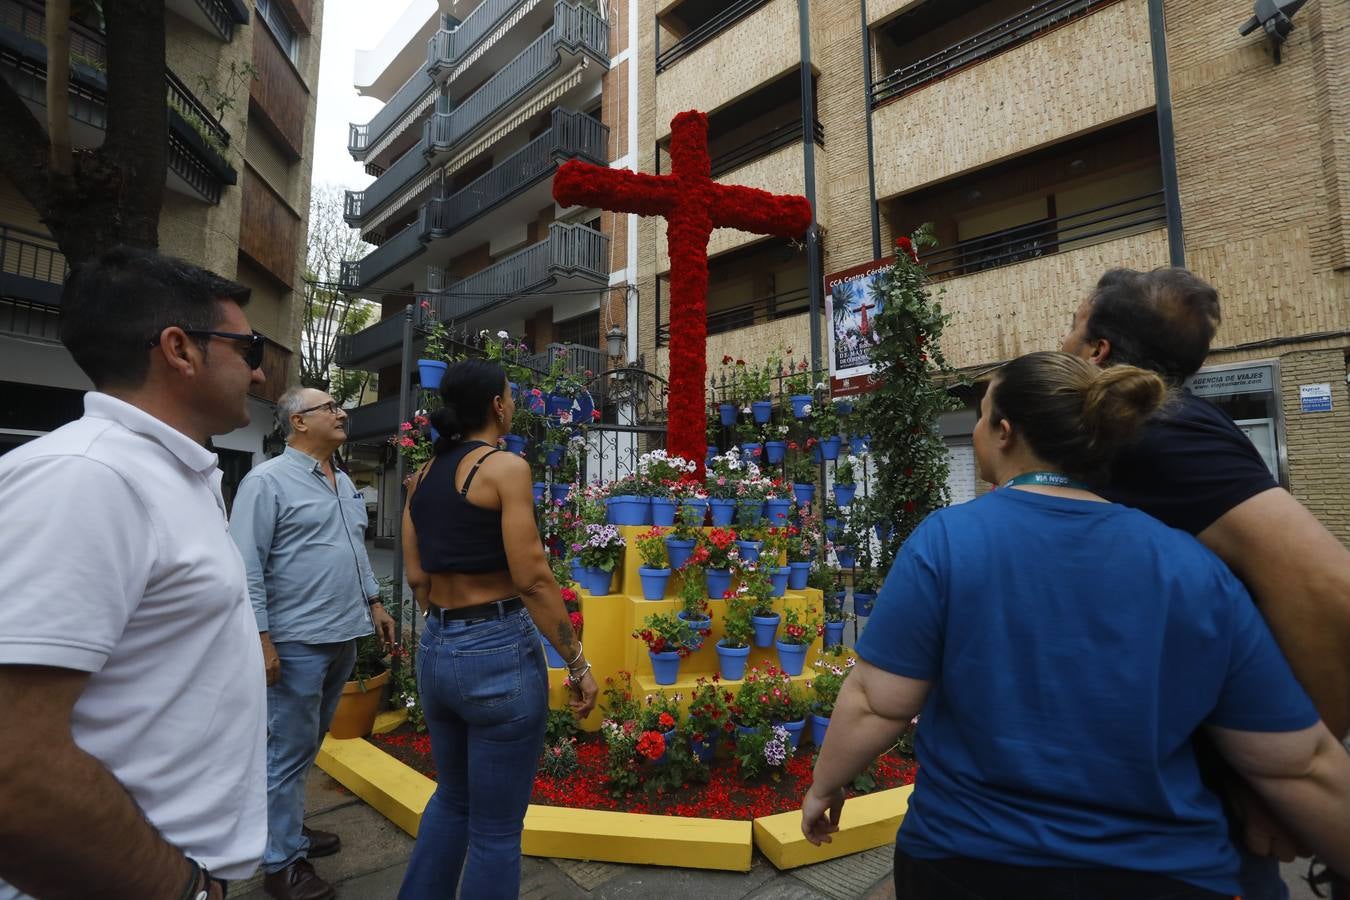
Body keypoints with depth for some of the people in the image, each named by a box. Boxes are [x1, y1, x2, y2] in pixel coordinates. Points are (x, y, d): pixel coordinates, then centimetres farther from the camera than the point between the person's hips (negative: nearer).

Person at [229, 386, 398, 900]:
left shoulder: (345, 483, 13)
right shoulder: (268, 481, -12)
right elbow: (246, 567, -15)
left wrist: (374, 603, 15)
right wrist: (261, 640, -18)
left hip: (343, 639, 8)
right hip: (298, 642, -7)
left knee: (307, 746, 20)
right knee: (289, 751, 5)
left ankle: (288, 827, 37)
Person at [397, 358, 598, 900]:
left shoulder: (423, 476, 8)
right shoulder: (504, 467, -14)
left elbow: (416, 577, 10)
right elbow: (532, 578, -18)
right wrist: (577, 662, -11)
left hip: (435, 653, 8)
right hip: (500, 653, -8)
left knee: (452, 797, 28)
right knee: (496, 828, 10)